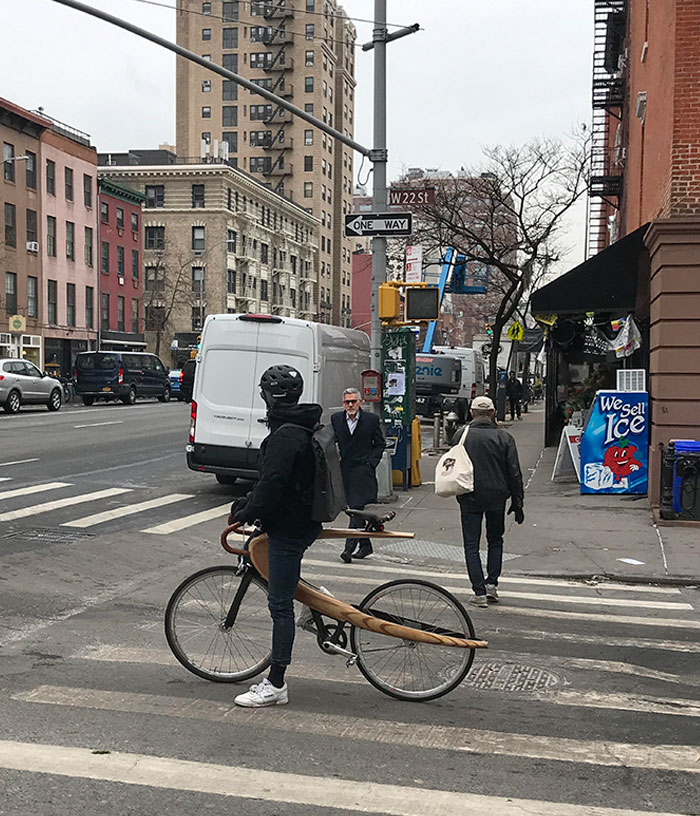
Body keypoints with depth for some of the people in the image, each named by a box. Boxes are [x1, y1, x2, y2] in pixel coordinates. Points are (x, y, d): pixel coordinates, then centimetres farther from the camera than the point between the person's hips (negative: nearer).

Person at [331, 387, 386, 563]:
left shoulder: (371, 419, -1)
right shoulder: (336, 419, 7)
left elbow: (380, 444, 6)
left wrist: (370, 462, -5)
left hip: (363, 471, -4)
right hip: (345, 470, 4)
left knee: (357, 508, -13)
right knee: (354, 508, 10)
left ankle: (349, 547, -16)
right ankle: (365, 545, 22)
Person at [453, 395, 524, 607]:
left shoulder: (460, 436, -4)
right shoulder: (504, 438, -5)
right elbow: (514, 474, -4)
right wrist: (517, 503, 3)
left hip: (470, 499, -1)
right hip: (497, 498, 1)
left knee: (472, 544, 5)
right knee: (495, 540, 21)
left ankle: (479, 592, 0)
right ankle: (491, 584, 12)